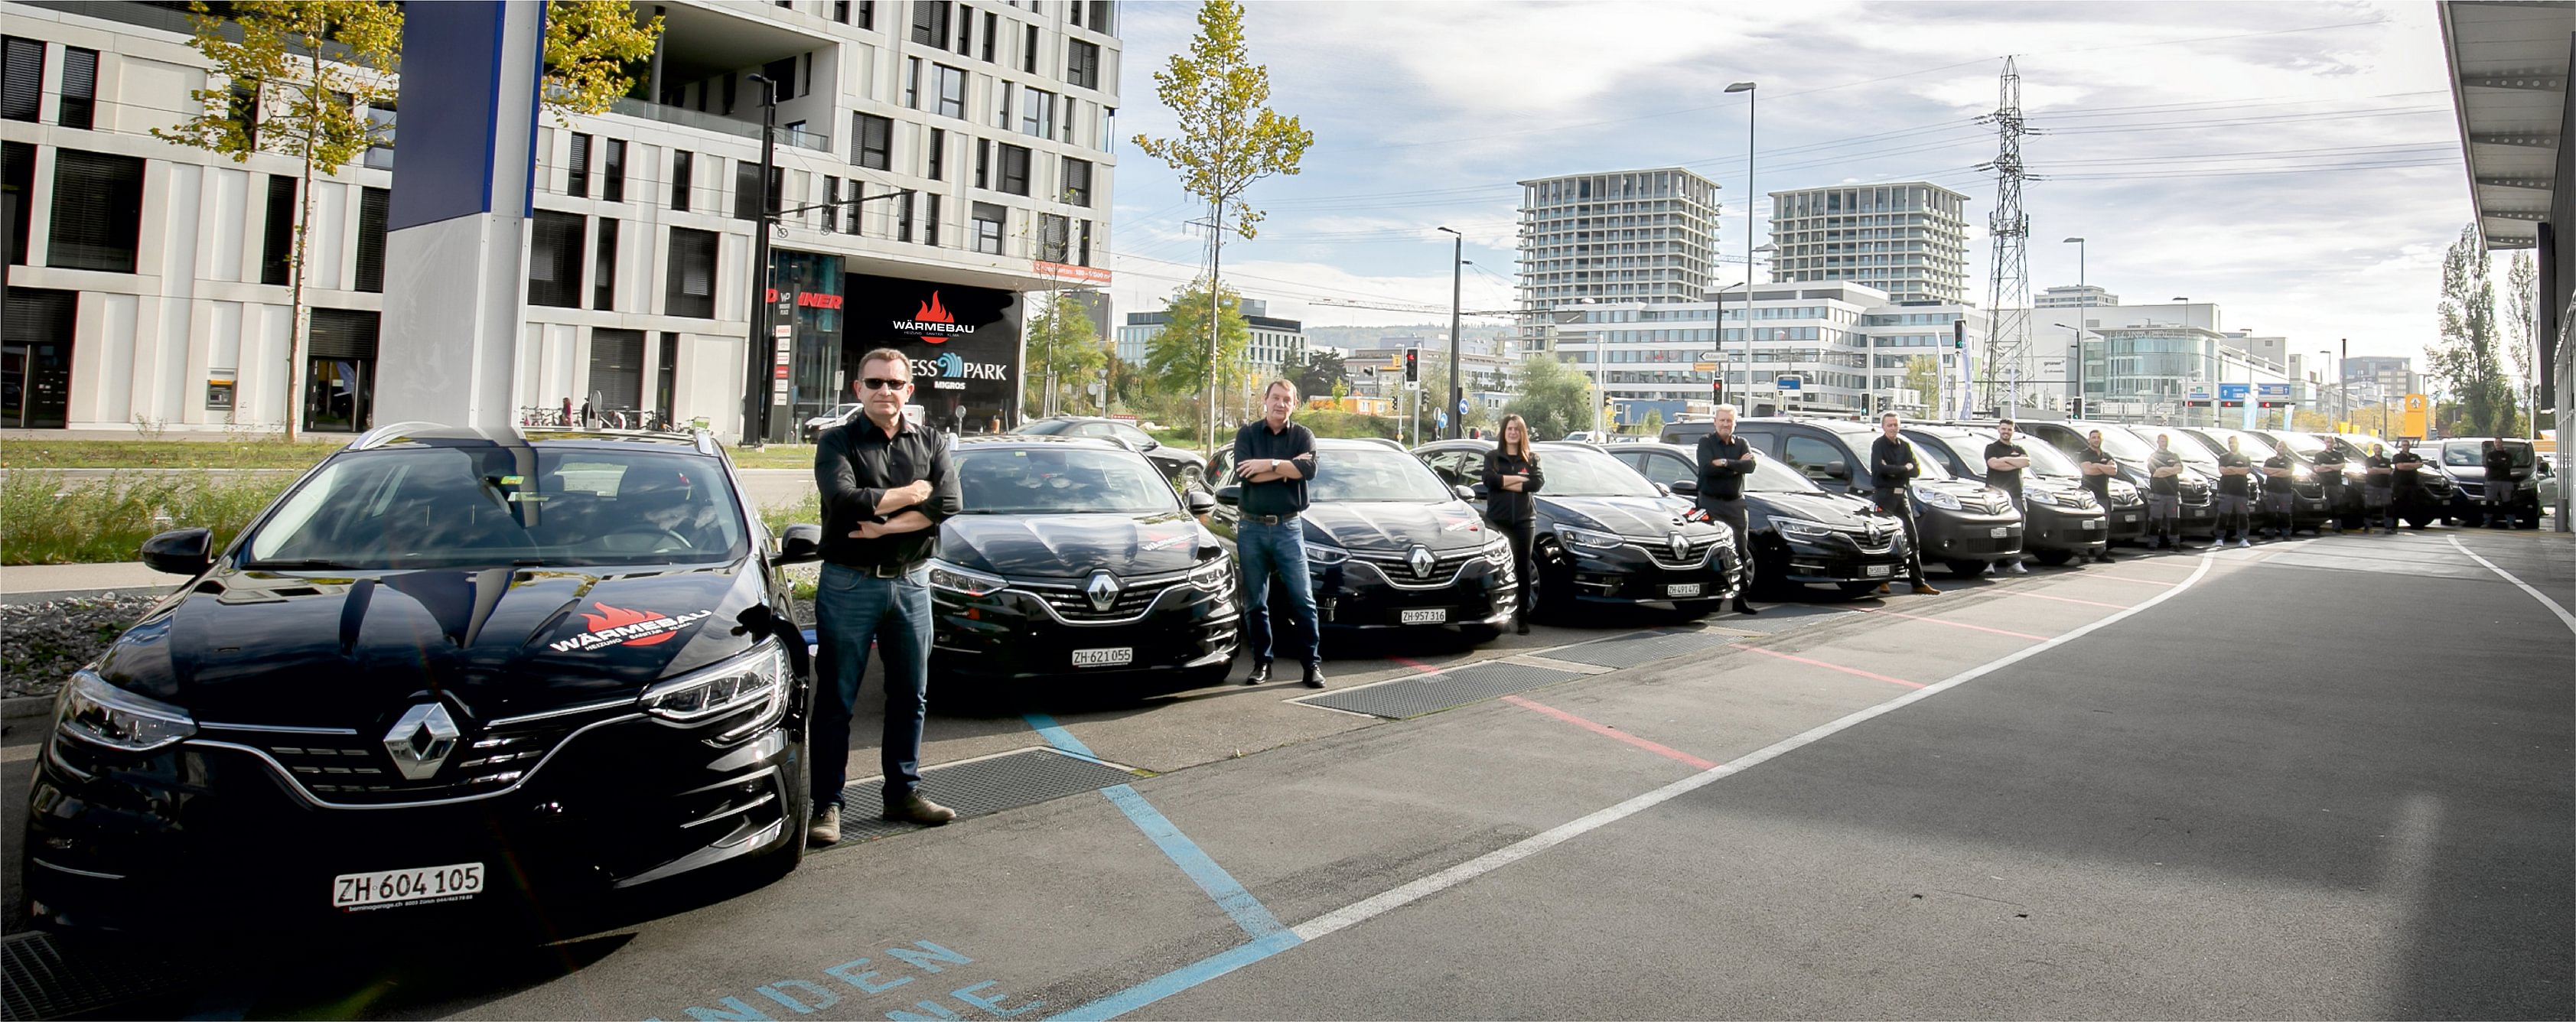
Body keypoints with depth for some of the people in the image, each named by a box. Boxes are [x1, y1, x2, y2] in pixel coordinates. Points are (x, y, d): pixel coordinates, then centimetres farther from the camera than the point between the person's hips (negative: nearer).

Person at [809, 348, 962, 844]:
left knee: (911, 695, 11)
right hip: (849, 584, -4)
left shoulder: (931, 444, 8)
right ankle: (826, 804, 6)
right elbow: (844, 500, -20)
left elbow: (948, 503, -9)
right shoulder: (837, 442, -1)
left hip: (911, 582, 4)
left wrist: (884, 526, -16)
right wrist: (911, 494, -11)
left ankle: (903, 792, 23)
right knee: (837, 699, 0)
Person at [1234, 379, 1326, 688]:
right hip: (1252, 527, 1)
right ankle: (1262, 662, 16)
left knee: (1303, 599, -3)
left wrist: (1269, 464, -15)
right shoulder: (1247, 434, 5)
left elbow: (1309, 469, -14)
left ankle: (1313, 663, 4)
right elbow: (1245, 473, -12)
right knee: (1255, 602, 6)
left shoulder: (1303, 435, 6)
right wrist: (1288, 468, -12)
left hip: (1288, 527, -1)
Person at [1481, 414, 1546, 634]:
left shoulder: (1531, 458, 13)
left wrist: (1505, 482, -10)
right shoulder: (1492, 457, 11)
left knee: (1523, 570, 2)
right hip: (1497, 520, -1)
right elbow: (1489, 479, -9)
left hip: (1524, 521, 1)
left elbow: (1538, 482, -6)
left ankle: (1522, 619, 6)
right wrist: (1519, 479, -8)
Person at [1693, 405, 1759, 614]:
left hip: (1736, 503, 4)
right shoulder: (1706, 442, 1)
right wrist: (1736, 466, -13)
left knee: (1741, 552, 4)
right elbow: (1707, 468, -18)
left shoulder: (1742, 444, 11)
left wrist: (1725, 463, -18)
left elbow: (1750, 466, -9)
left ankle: (1740, 598, 10)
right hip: (1711, 503, -4)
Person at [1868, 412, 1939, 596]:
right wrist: (1904, 468, -10)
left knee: (1912, 539, 5)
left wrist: (1893, 470, -11)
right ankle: (1881, 581, -1)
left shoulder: (1905, 446, 14)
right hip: (1884, 494, -6)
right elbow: (1880, 469, -21)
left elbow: (1916, 471, 4)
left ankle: (1918, 583, 9)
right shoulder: (1878, 445, -4)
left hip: (1901, 495, 6)